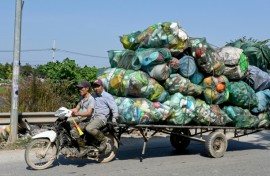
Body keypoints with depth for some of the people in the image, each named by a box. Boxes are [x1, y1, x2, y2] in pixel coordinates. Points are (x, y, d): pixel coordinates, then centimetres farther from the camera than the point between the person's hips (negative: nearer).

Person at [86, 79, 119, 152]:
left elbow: (114, 107, -6)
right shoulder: (94, 95, 21)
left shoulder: (107, 96, -3)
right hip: (93, 118, 8)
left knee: (89, 128, -32)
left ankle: (103, 139, -12)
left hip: (101, 118, -8)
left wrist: (114, 118, -14)